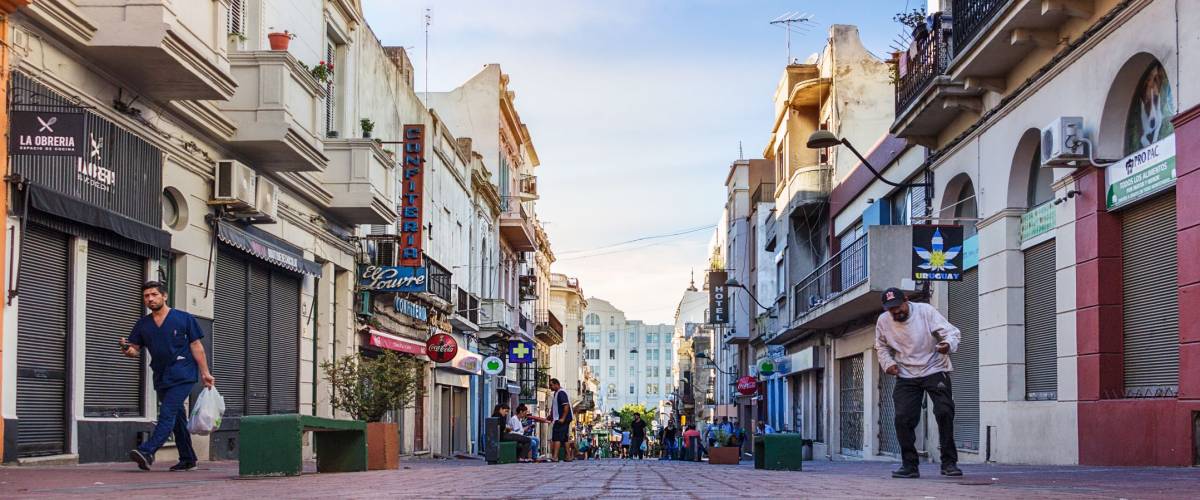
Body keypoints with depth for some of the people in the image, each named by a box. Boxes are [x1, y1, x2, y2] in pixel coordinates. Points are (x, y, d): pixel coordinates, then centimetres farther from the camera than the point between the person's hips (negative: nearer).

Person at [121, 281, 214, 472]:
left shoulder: (184, 319, 0)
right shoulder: (142, 325, 11)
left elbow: (196, 347, 1)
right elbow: (135, 350, 9)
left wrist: (205, 373, -3)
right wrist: (126, 349, -16)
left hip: (182, 376, -6)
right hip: (161, 377, 6)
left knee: (167, 413, -18)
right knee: (177, 418, 12)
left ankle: (147, 452, -29)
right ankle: (188, 459, 19)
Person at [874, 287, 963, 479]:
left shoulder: (925, 311, -11)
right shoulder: (883, 321, -1)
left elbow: (951, 331, -12)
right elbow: (882, 346, 17)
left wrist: (948, 344, -35)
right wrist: (888, 363, -2)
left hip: (935, 371, -3)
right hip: (906, 376, 3)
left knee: (944, 413, -15)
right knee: (903, 418, -6)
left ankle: (949, 463, -5)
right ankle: (909, 465, 5)